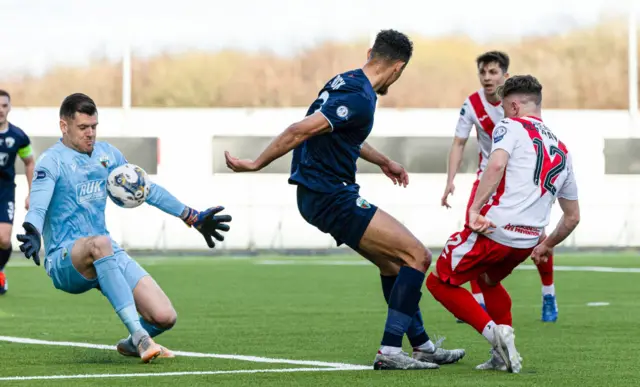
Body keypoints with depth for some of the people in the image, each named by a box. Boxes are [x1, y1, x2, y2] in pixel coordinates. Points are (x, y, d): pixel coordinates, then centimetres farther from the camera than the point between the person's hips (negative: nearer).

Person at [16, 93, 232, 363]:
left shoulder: (107, 154, 12)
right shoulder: (52, 162, -6)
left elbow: (146, 190, 22)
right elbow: (37, 208, -22)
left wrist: (193, 218, 21)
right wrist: (32, 234, -45)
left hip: (103, 258, 6)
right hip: (64, 260, -6)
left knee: (164, 317, -13)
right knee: (100, 243, -42)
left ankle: (132, 344, 22)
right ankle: (139, 336, -41)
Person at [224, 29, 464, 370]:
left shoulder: (345, 81, 11)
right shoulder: (359, 99, -20)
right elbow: (300, 130, -26)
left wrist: (383, 162, 46)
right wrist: (255, 165, -17)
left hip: (318, 196, 10)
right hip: (331, 198, -10)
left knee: (393, 262, 21)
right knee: (417, 256, -8)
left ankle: (422, 346, 28)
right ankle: (389, 352, -8)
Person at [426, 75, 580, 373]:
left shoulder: (511, 126, 4)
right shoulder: (561, 151, 23)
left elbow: (497, 163, -19)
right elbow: (572, 217, 26)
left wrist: (475, 209, -23)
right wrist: (547, 245, 40)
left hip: (493, 230, -7)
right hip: (527, 242, 7)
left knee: (439, 282, 10)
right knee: (488, 280, 34)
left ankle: (494, 331, -9)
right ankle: (503, 355, 20)